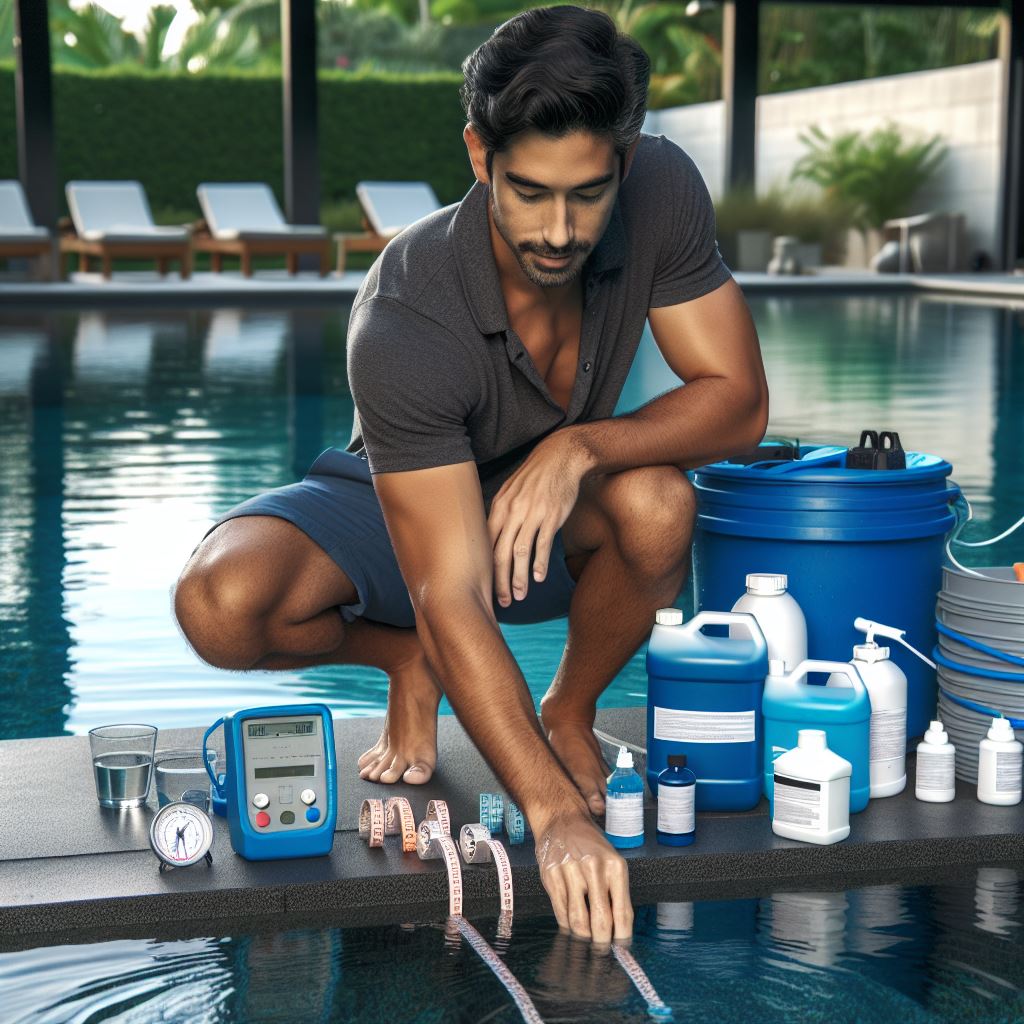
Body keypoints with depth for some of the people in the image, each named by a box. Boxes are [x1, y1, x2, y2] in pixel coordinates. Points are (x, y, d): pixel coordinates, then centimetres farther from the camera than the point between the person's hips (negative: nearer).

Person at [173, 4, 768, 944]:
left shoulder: (662, 192, -25)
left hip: (551, 513, 3)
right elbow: (450, 600, -39)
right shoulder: (402, 321, -36)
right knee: (221, 602, -32)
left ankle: (570, 711, -3)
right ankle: (410, 664, 2)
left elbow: (737, 400, -18)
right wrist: (554, 816, -47)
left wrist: (578, 446, -36)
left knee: (658, 504, -34)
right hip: (402, 512, -2)